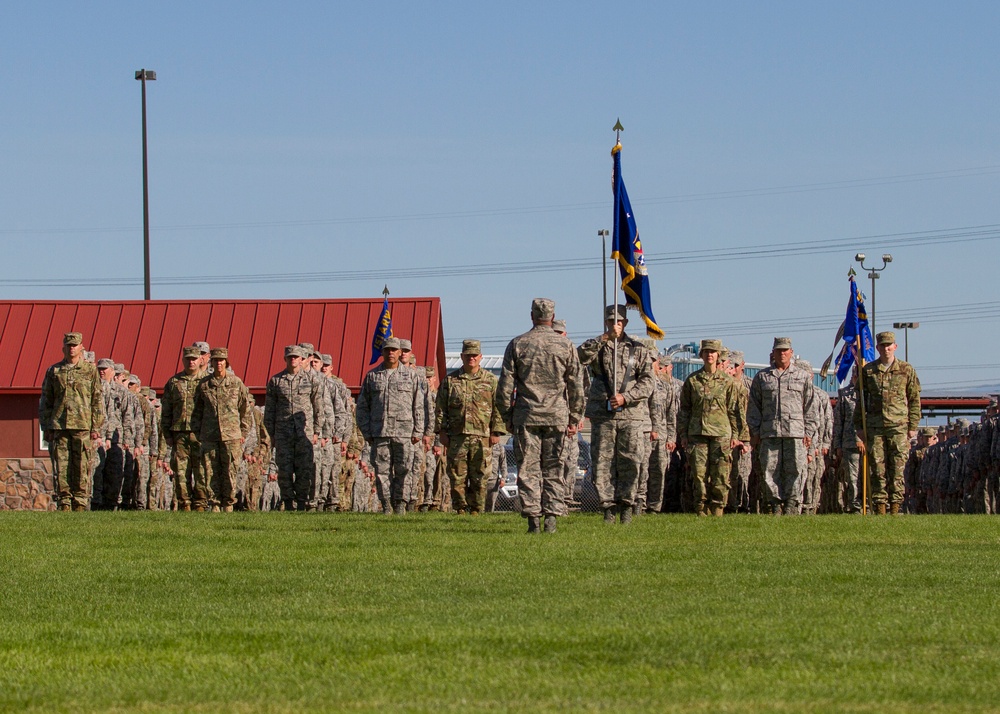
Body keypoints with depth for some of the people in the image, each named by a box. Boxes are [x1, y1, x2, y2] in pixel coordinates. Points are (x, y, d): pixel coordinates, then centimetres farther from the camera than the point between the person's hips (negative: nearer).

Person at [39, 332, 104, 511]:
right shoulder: (53, 371, 11)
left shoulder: (90, 370, 7)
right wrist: (46, 427, 6)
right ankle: (64, 504, 4)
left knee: (82, 469, -3)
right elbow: (45, 401, 14)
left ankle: (80, 504, 1)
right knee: (61, 468, -1)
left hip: (82, 427, -2)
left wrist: (96, 427, -2)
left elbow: (98, 400, 5)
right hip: (59, 427, 2)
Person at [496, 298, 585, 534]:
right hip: (557, 416, 1)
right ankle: (551, 518, -2)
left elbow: (505, 386, 1)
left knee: (528, 469, 2)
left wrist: (507, 417, 11)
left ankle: (533, 518, -5)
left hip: (526, 416, -1)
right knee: (553, 469, 5)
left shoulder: (517, 344, 1)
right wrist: (575, 418, 13)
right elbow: (576, 387, 5)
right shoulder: (565, 346, 3)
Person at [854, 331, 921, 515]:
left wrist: (913, 426, 3)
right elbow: (860, 399, 13)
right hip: (874, 427, 1)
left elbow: (915, 400, 9)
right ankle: (880, 509, 2)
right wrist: (859, 426, 7)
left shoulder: (906, 370, 7)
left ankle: (895, 508, 0)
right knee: (877, 470, -1)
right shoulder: (868, 370, 9)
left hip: (899, 426, -1)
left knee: (897, 469, -3)